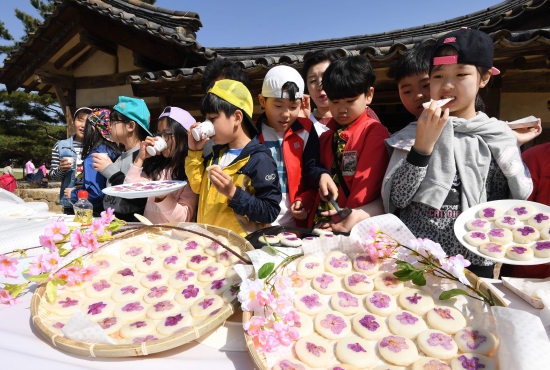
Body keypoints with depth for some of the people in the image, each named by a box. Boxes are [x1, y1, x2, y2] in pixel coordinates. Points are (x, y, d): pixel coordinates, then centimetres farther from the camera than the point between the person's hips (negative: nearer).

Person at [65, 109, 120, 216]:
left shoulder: (93, 157, -17)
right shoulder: (115, 152, 3)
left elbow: (95, 193, -24)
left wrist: (73, 194, -6)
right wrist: (82, 188, 17)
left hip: (98, 213, -7)